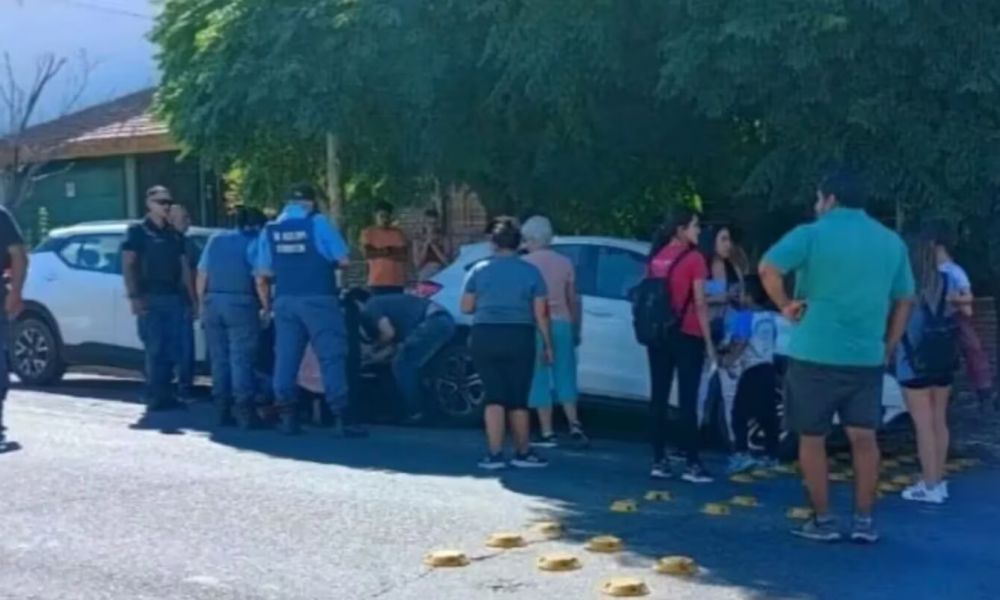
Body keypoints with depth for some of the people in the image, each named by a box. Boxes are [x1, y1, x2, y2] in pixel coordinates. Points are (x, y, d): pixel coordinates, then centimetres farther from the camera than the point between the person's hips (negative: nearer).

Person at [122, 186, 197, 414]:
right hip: (150, 298, -5)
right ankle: (155, 397, -6)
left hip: (174, 298, 5)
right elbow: (127, 265, -3)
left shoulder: (175, 235, 20)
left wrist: (193, 299, 10)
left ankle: (166, 395, 9)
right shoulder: (137, 231, 4)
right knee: (155, 350, -9)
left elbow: (185, 269, 18)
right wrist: (134, 297, -15)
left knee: (171, 351, 2)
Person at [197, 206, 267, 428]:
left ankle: (222, 411, 12)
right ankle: (244, 412, -9)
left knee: (219, 359, 10)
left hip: (213, 302, 4)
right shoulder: (254, 242, 3)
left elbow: (202, 275, 12)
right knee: (241, 360, -5)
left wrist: (202, 302, 16)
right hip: (240, 303, -4)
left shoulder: (215, 239, 15)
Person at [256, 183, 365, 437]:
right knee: (331, 357, -4)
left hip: (285, 301, 4)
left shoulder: (270, 230, 10)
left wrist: (266, 305, 21)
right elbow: (343, 260, -3)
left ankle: (287, 418, 7)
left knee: (285, 359, 8)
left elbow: (263, 276, 11)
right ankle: (341, 419, -9)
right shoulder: (319, 223, -2)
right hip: (318, 300, -4)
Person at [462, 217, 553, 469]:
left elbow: (466, 307, 3)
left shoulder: (480, 270, 1)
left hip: (485, 337, 0)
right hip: (520, 338, 0)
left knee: (494, 396, 3)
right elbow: (540, 313, -2)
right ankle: (523, 453, 18)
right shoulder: (531, 272, 0)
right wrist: (547, 344, 6)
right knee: (518, 399, 9)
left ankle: (495, 454, -2)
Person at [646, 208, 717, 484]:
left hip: (658, 334, 6)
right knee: (688, 401, -3)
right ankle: (692, 464, -1)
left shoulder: (656, 257, 9)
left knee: (659, 398, 7)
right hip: (687, 336, -6)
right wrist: (708, 340, -6)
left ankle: (659, 461, 9)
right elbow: (699, 303, -10)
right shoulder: (693, 258, -9)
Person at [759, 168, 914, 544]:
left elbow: (768, 268, -20)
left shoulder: (812, 234, -5)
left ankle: (822, 521, 9)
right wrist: (888, 348, 18)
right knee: (864, 437, 8)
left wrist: (786, 306, -8)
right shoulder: (891, 242, 11)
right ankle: (864, 521, 8)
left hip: (816, 354, -4)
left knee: (812, 438, 6)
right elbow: (903, 301, 14)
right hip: (868, 357, 4)